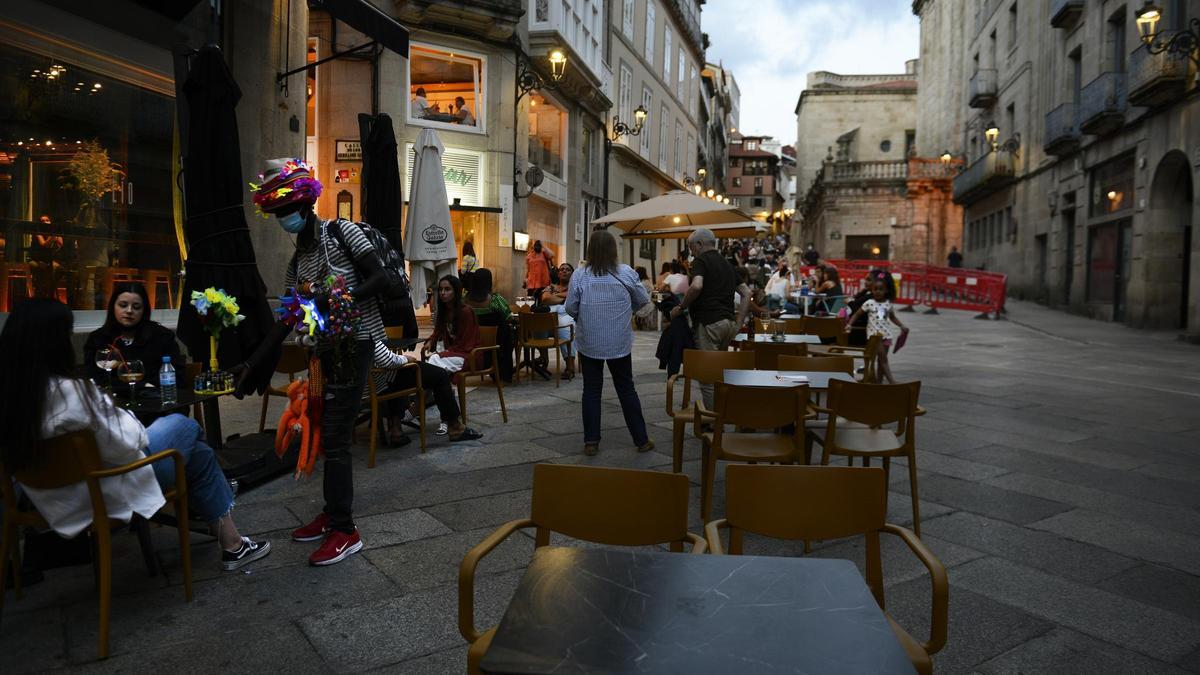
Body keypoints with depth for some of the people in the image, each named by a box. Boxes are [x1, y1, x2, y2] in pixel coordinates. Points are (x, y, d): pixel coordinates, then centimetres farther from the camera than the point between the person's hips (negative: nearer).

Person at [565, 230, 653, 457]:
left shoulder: (580, 276, -9)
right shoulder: (626, 273, -7)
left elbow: (570, 308, -4)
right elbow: (643, 300, 4)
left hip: (589, 343, 0)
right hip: (620, 343, 1)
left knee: (591, 391, 8)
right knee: (626, 389, 11)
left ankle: (591, 442, 9)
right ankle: (641, 440, 17)